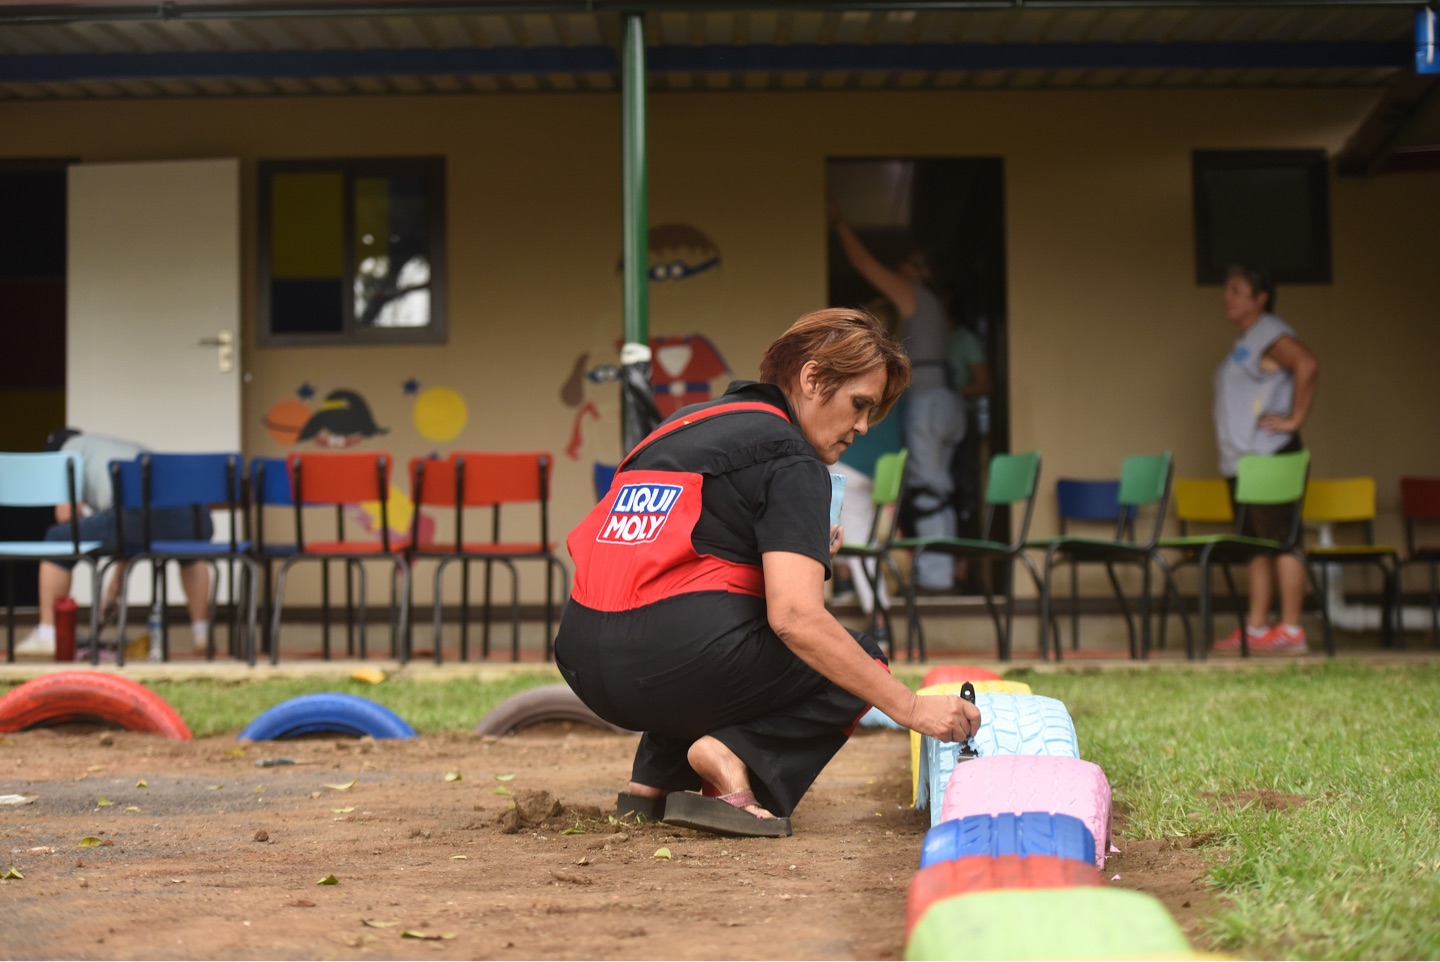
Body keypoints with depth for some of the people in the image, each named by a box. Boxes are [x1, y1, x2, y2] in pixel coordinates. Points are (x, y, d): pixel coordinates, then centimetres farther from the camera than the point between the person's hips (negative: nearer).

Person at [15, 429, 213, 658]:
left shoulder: (72, 445, 22)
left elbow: (66, 513, 9)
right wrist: (114, 589, 49)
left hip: (136, 512, -6)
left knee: (57, 541, 18)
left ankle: (47, 635, 20)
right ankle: (202, 631, 37)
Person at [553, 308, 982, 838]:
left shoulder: (688, 423, 22)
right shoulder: (791, 460, -3)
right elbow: (795, 617, -15)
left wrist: (797, 554, 23)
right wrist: (910, 707, -10)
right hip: (669, 660, -8)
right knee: (859, 664, 13)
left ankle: (655, 779, 16)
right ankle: (737, 755, -11)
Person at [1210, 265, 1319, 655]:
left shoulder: (1270, 334, -10)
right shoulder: (1246, 340, 21)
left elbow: (1307, 365, -25)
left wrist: (1295, 419, -22)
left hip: (1270, 457, -10)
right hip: (1241, 459, 10)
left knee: (1280, 540, -10)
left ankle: (1291, 630, -10)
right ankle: (1255, 627, 15)